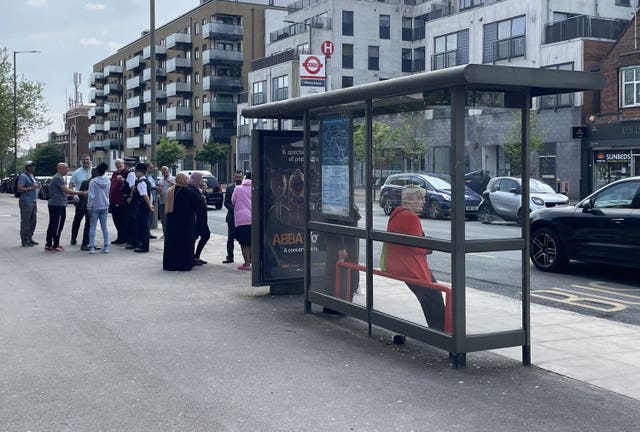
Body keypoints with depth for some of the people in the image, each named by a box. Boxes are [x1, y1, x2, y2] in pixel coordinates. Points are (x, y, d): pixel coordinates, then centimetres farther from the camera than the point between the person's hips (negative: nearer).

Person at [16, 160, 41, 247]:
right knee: (25, 222, -7)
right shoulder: (23, 176, -9)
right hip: (26, 201, -9)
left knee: (33, 221, 11)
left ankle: (29, 238, 20)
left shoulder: (32, 176, 20)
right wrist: (31, 188, -21)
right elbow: (19, 189, -16)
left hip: (34, 201, 9)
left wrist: (37, 185, 9)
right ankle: (25, 241, -5)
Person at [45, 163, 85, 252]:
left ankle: (48, 245, 16)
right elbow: (67, 191, -21)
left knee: (52, 225, 12)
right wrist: (80, 193, -17)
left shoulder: (57, 177, 20)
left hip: (53, 204, 11)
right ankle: (55, 245, -2)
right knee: (58, 225, -5)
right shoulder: (58, 178, -15)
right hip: (58, 205, -11)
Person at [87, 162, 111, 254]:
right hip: (105, 207, 4)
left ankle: (92, 247, 0)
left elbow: (91, 196, -14)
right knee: (104, 227, 10)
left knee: (92, 227, 2)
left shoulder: (93, 181, -13)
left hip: (95, 207, -4)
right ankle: (106, 247, 9)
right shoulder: (108, 181, 1)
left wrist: (89, 208, -9)